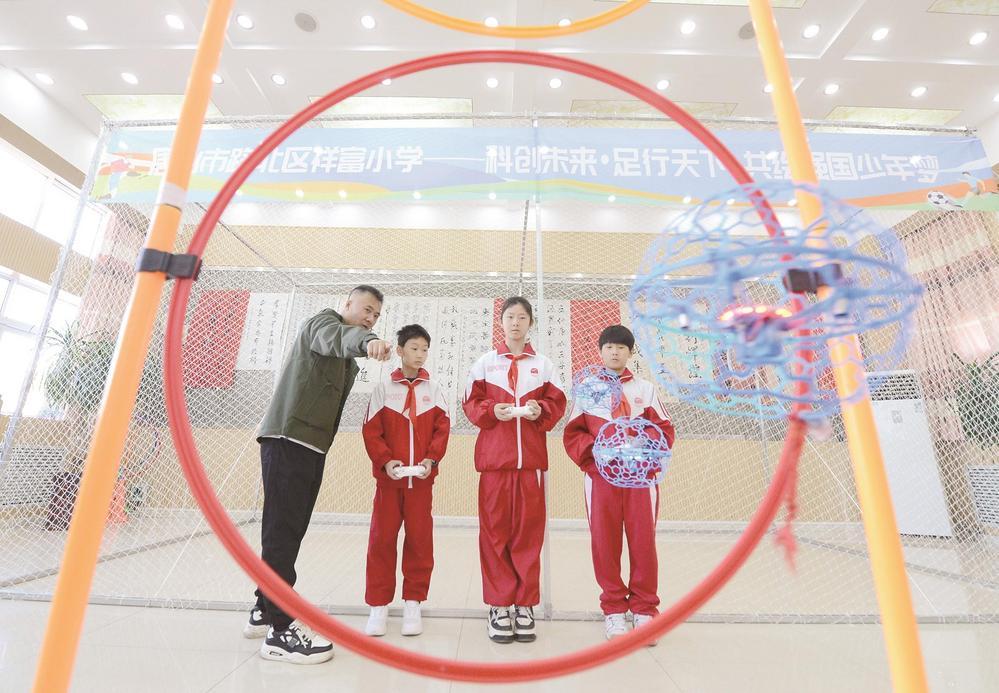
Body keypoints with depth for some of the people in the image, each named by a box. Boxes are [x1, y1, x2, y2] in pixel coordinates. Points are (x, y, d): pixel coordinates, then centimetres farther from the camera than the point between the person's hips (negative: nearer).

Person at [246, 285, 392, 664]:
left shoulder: (346, 357, 23)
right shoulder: (324, 322, -5)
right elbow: (339, 338, -30)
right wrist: (367, 342, -51)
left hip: (312, 447, 9)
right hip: (288, 441, -9)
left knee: (291, 530, 14)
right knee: (281, 530, -6)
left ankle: (265, 611, 28)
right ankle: (279, 632, 0)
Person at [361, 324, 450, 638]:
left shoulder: (433, 390, 5)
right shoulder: (383, 389, 2)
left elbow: (442, 428, 1)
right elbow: (371, 430, -2)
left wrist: (431, 459, -12)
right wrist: (386, 461, -14)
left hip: (421, 478, 1)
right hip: (388, 476, 0)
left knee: (420, 539, 7)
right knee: (381, 539, 5)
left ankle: (413, 603, 23)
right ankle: (379, 604, 21)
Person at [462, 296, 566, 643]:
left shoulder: (543, 365, 10)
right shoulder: (486, 362, 8)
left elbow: (557, 404, 9)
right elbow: (471, 403, 5)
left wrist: (540, 411, -11)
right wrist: (492, 411, -13)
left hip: (531, 456, 1)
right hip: (494, 456, 0)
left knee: (529, 530, 4)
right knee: (495, 529, 2)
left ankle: (524, 605, 18)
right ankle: (498, 606, 15)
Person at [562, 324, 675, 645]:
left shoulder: (646, 389, 10)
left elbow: (665, 431, 7)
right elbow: (572, 434, 6)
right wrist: (593, 449, -12)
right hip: (601, 475, 0)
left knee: (643, 541, 3)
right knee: (604, 542, 4)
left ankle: (644, 609, 20)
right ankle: (613, 610, 20)